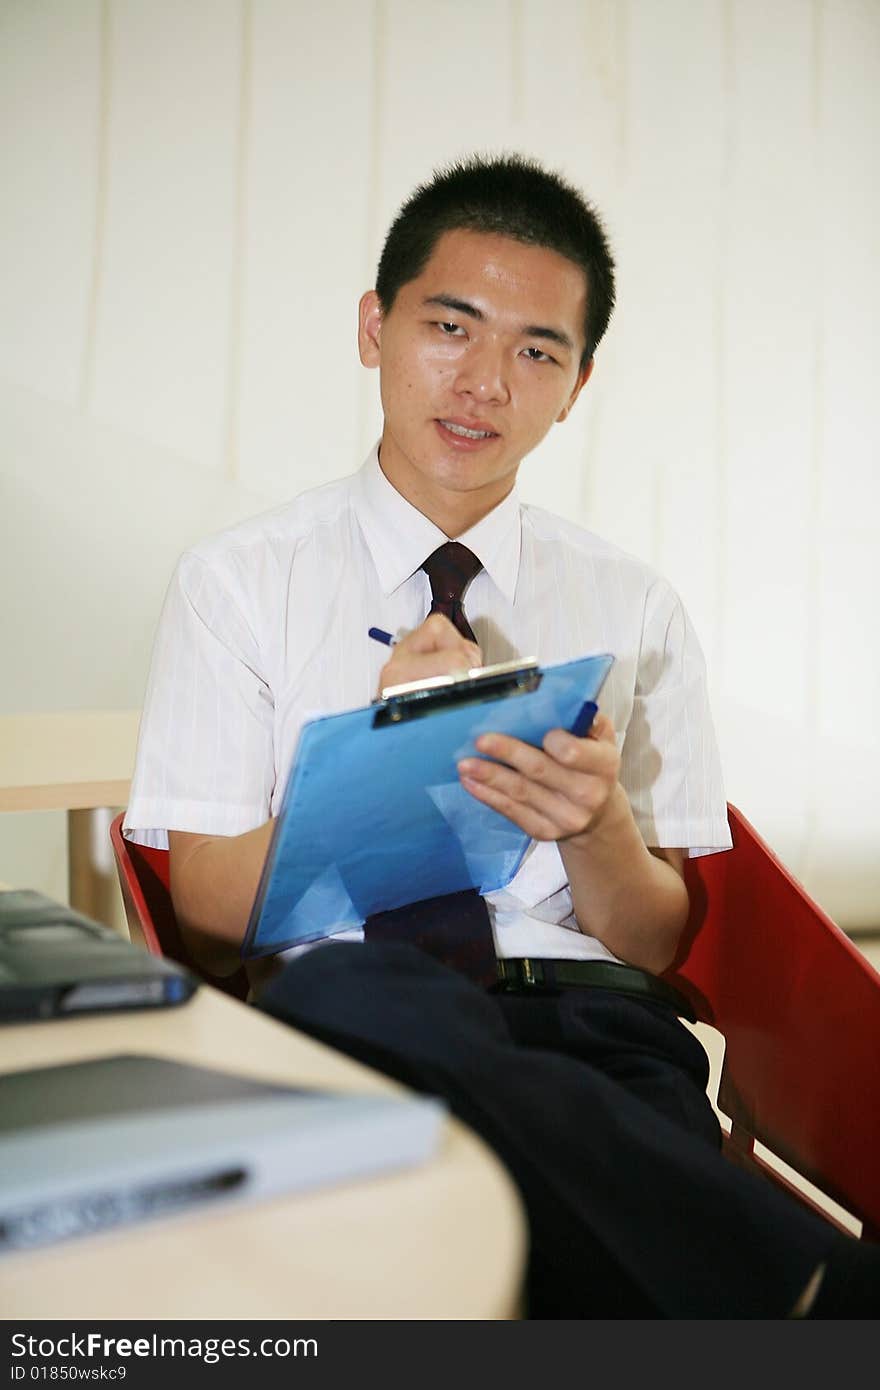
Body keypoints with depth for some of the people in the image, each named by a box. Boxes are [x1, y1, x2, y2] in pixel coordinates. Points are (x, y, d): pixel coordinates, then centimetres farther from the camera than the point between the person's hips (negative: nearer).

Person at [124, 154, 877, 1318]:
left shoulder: (637, 609, 13)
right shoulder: (237, 583, 7)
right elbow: (211, 924, 1)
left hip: (586, 1015, 0)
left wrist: (596, 827, -11)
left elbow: (658, 944, 13)